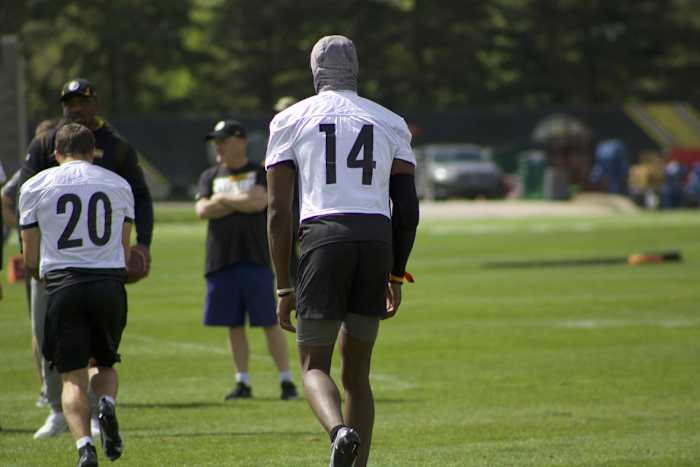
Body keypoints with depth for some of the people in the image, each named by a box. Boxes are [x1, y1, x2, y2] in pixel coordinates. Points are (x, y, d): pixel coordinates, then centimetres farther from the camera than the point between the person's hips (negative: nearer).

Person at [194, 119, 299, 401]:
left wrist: (222, 199, -4)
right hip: (221, 259, 4)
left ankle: (286, 380, -3)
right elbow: (203, 210, -1)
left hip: (255, 260, -4)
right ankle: (242, 382, 13)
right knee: (234, 325, 6)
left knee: (269, 322, -6)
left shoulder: (261, 174, 3)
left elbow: (258, 202, -15)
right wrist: (241, 201, -7)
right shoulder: (210, 177, 15)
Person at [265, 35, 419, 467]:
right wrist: (395, 275, 22)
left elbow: (279, 210, 4)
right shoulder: (390, 124, 17)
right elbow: (408, 210, 13)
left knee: (315, 366, 3)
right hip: (377, 239, 2)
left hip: (323, 236, -2)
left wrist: (284, 286, 7)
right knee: (357, 371, 14)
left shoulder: (291, 121, 10)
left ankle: (340, 431, -28)